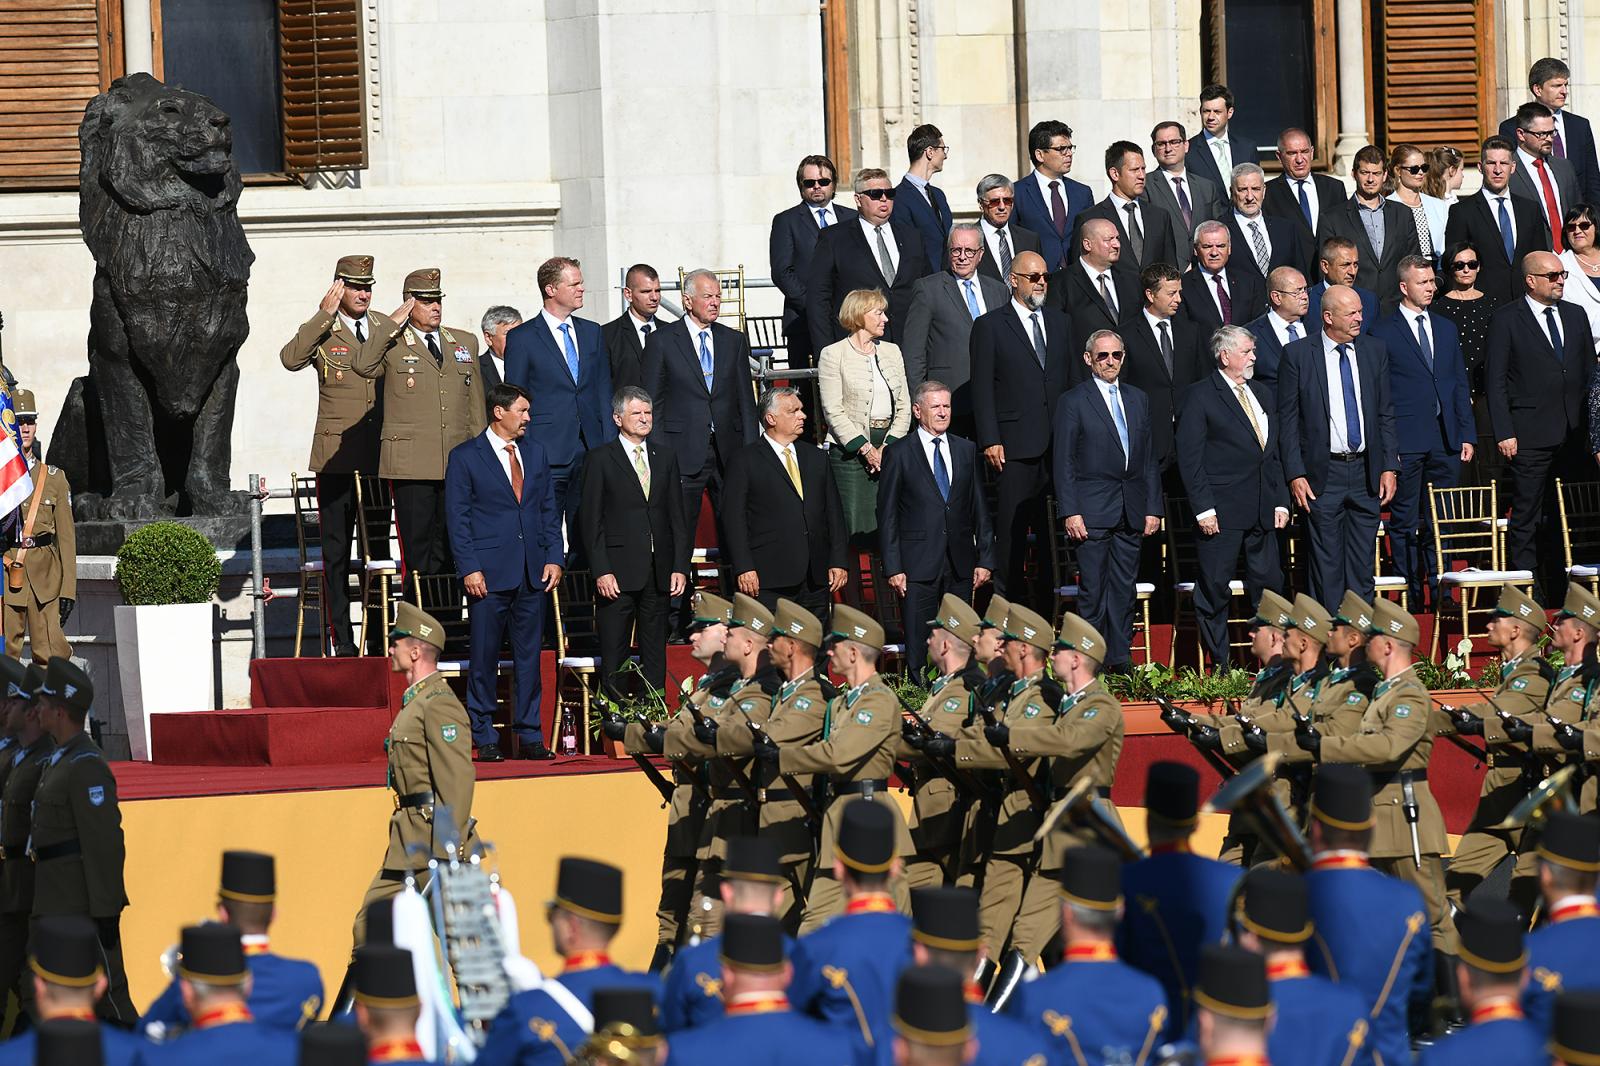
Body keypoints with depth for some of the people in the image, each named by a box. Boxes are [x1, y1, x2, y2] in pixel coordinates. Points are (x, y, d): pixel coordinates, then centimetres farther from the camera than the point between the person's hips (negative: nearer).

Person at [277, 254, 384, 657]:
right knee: (336, 550, 1)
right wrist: (325, 314, -19)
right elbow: (290, 359, -21)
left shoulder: (389, 329, 10)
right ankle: (342, 637, 5)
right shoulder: (321, 333, 0)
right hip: (336, 457, -3)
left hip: (380, 456, 3)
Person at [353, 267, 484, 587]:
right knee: (418, 549, -4)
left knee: (450, 548, 5)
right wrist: (392, 324, -12)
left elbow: (476, 405, 20)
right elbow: (364, 366, -19)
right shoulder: (391, 344, 4)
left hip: (458, 465, 4)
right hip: (411, 465, -4)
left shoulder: (465, 343, 17)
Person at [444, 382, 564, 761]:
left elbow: (550, 509, 15)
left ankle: (529, 736, 12)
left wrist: (554, 558, 5)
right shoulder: (464, 457, -1)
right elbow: (458, 517, -3)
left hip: (533, 573, 4)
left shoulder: (536, 453, 13)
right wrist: (469, 568, -11)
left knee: (530, 655, 6)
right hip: (489, 572, -4)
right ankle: (485, 739, 6)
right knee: (485, 657, -1)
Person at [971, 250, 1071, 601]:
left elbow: (1073, 380, 18)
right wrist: (990, 440, -9)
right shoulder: (990, 326, 1)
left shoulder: (1061, 323, 15)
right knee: (1012, 528, -4)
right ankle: (1008, 597, 1)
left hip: (1059, 444, 4)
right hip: (1015, 446, -4)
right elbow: (982, 389, -2)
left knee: (1053, 527, 4)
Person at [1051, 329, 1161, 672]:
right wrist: (1070, 512, -12)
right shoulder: (1073, 402, -1)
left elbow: (1149, 459, 16)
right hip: (1092, 512, -5)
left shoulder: (1138, 400, 15)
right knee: (1093, 589, -4)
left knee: (1124, 588, 6)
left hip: (1132, 512, 5)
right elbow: (1064, 463, -4)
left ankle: (1120, 659, 10)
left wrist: (1153, 508, 9)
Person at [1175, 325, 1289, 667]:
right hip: (1222, 511, -6)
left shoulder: (1263, 395, 18)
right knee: (1214, 589, -1)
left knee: (1269, 585, 5)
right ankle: (1218, 667, 5)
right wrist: (1204, 508, -14)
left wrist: (1281, 501, 13)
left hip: (1263, 511, 6)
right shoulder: (1200, 396, -4)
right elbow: (1190, 457, -8)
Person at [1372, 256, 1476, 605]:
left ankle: (1440, 593, 11)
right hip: (1405, 442, -5)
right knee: (1405, 524, 0)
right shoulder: (1383, 333, -2)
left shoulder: (1447, 329, 15)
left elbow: (1460, 385, 16)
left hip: (1445, 443, 5)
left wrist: (1467, 434, 9)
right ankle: (1410, 596, 5)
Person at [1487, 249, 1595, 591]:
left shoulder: (1575, 316, 14)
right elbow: (1497, 381, -3)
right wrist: (1504, 433, -10)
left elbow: (1589, 372, 17)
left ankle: (1560, 585, 13)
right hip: (1530, 437, -5)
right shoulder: (1507, 320, -2)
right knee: (1526, 518, -3)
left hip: (1574, 435, 5)